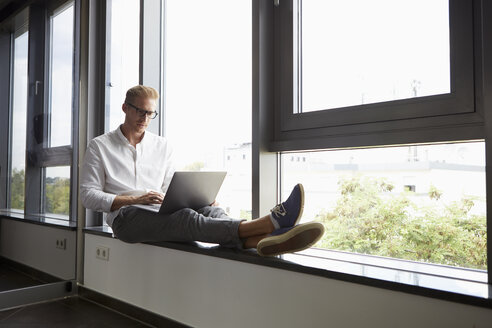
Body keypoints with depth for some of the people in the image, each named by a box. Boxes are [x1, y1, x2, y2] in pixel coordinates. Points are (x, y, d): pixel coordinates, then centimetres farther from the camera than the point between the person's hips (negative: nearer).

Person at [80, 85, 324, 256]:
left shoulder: (161, 146, 20)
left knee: (207, 210, -30)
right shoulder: (99, 147, 9)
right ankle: (266, 224, -59)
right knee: (185, 218, -35)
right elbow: (88, 196, 1)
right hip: (126, 218, -4)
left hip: (159, 213, 4)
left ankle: (262, 240, -60)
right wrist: (135, 199, -15)